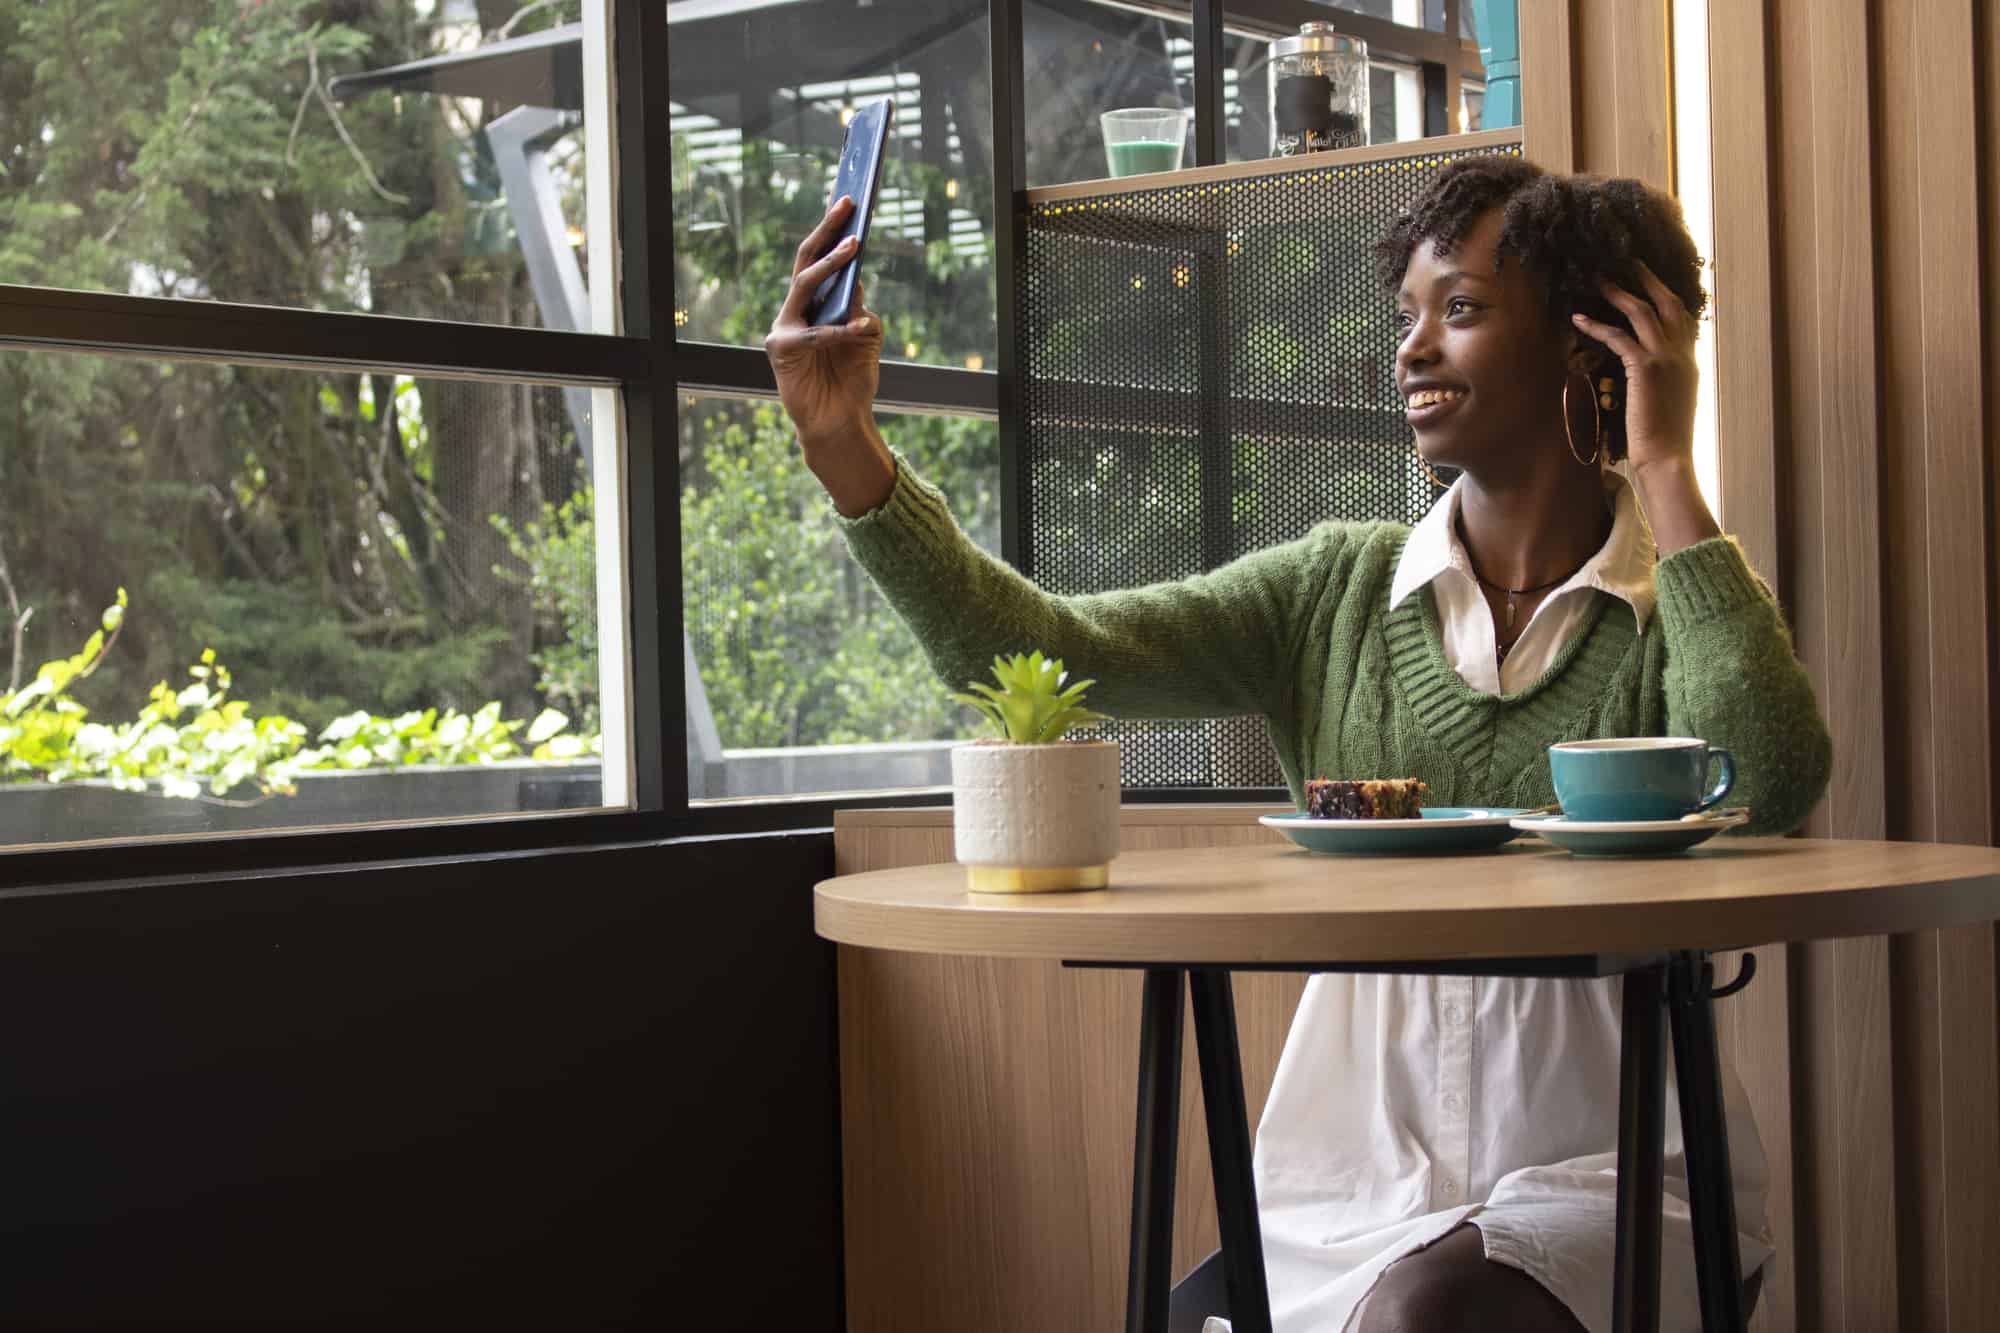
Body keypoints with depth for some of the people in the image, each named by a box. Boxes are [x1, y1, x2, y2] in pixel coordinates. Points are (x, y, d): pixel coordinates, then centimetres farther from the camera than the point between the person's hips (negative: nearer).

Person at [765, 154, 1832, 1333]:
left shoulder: (1681, 602, 0)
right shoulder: (1339, 591, 7)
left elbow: (1772, 789, -23)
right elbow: (1036, 651, -3)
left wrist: (1666, 473, -13)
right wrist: (851, 456, -16)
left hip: (1602, 1171, -2)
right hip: (1356, 1178, 3)